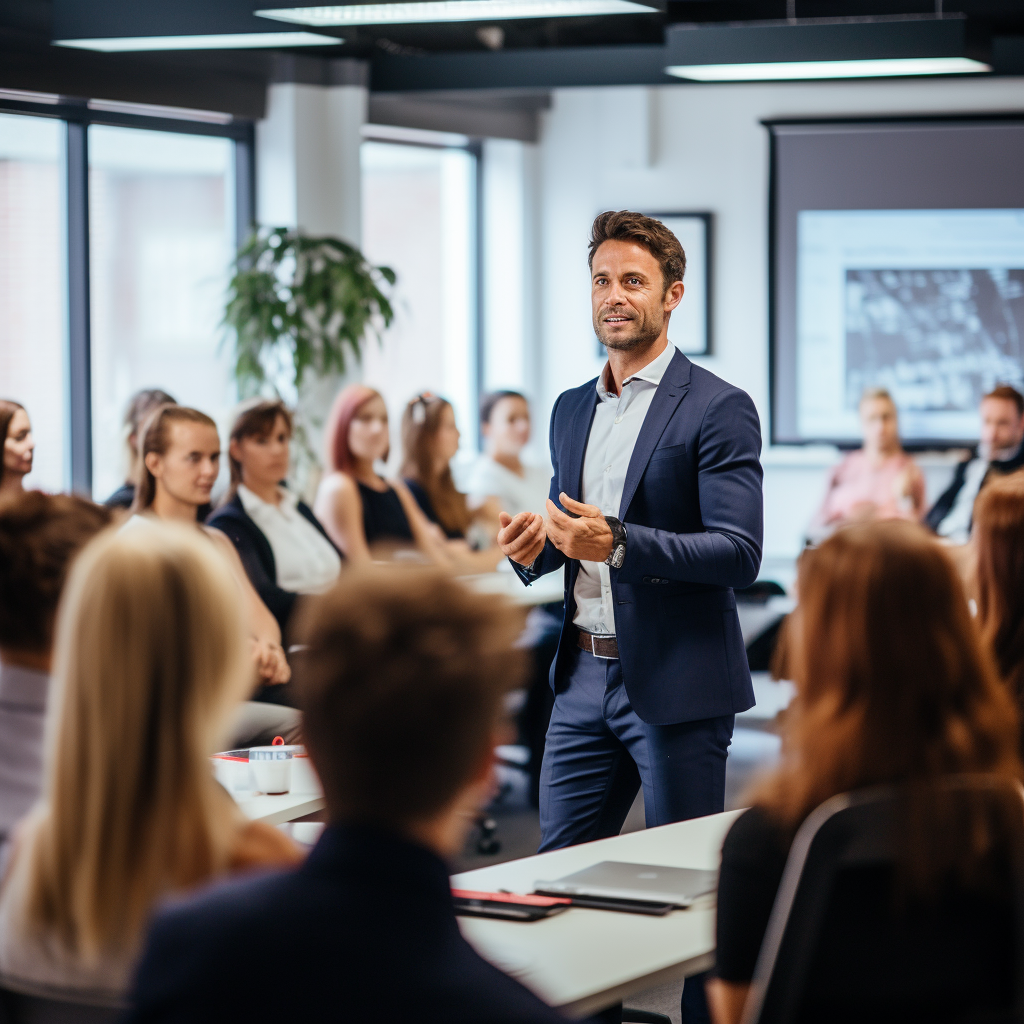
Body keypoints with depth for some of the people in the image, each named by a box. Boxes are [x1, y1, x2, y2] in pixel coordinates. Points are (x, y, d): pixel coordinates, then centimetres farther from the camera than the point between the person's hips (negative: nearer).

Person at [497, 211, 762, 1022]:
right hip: (586, 679, 7)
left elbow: (739, 553, -17)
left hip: (678, 686, -7)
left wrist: (618, 543, -28)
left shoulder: (717, 409, -9)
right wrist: (536, 545, -1)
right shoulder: (572, 408, 14)